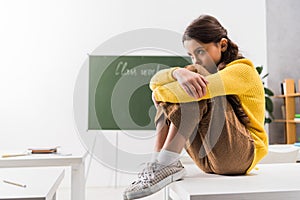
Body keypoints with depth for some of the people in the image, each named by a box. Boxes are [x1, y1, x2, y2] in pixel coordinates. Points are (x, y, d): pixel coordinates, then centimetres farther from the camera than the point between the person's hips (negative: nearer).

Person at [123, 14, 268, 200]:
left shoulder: (243, 69, -11)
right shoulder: (199, 72, 10)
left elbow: (201, 89, -30)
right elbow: (156, 81, -8)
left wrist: (159, 93, -14)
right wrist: (179, 73, -31)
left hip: (242, 155, -6)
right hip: (209, 157, 7)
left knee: (195, 92, -24)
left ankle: (166, 163, -28)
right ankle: (157, 162, -18)